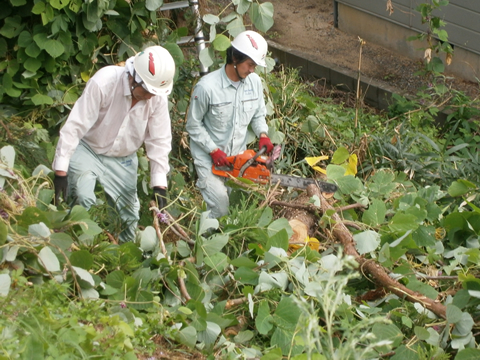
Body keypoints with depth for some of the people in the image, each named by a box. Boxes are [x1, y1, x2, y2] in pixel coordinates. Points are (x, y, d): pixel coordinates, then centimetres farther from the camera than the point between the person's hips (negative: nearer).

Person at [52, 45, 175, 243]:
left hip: (123, 160, 4)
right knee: (84, 202, -23)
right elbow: (74, 127, -27)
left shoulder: (158, 97, -19)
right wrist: (61, 171, -27)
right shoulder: (104, 83, -30)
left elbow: (159, 141, -10)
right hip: (88, 150, -3)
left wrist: (159, 185, -14)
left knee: (129, 215, 5)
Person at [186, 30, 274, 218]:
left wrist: (262, 134, -11)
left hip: (238, 155, 5)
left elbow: (258, 115, 8)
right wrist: (214, 151, -17)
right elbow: (193, 125, -13)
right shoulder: (207, 87, -23)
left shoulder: (254, 81, -7)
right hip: (209, 158, -5)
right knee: (220, 206, -12)